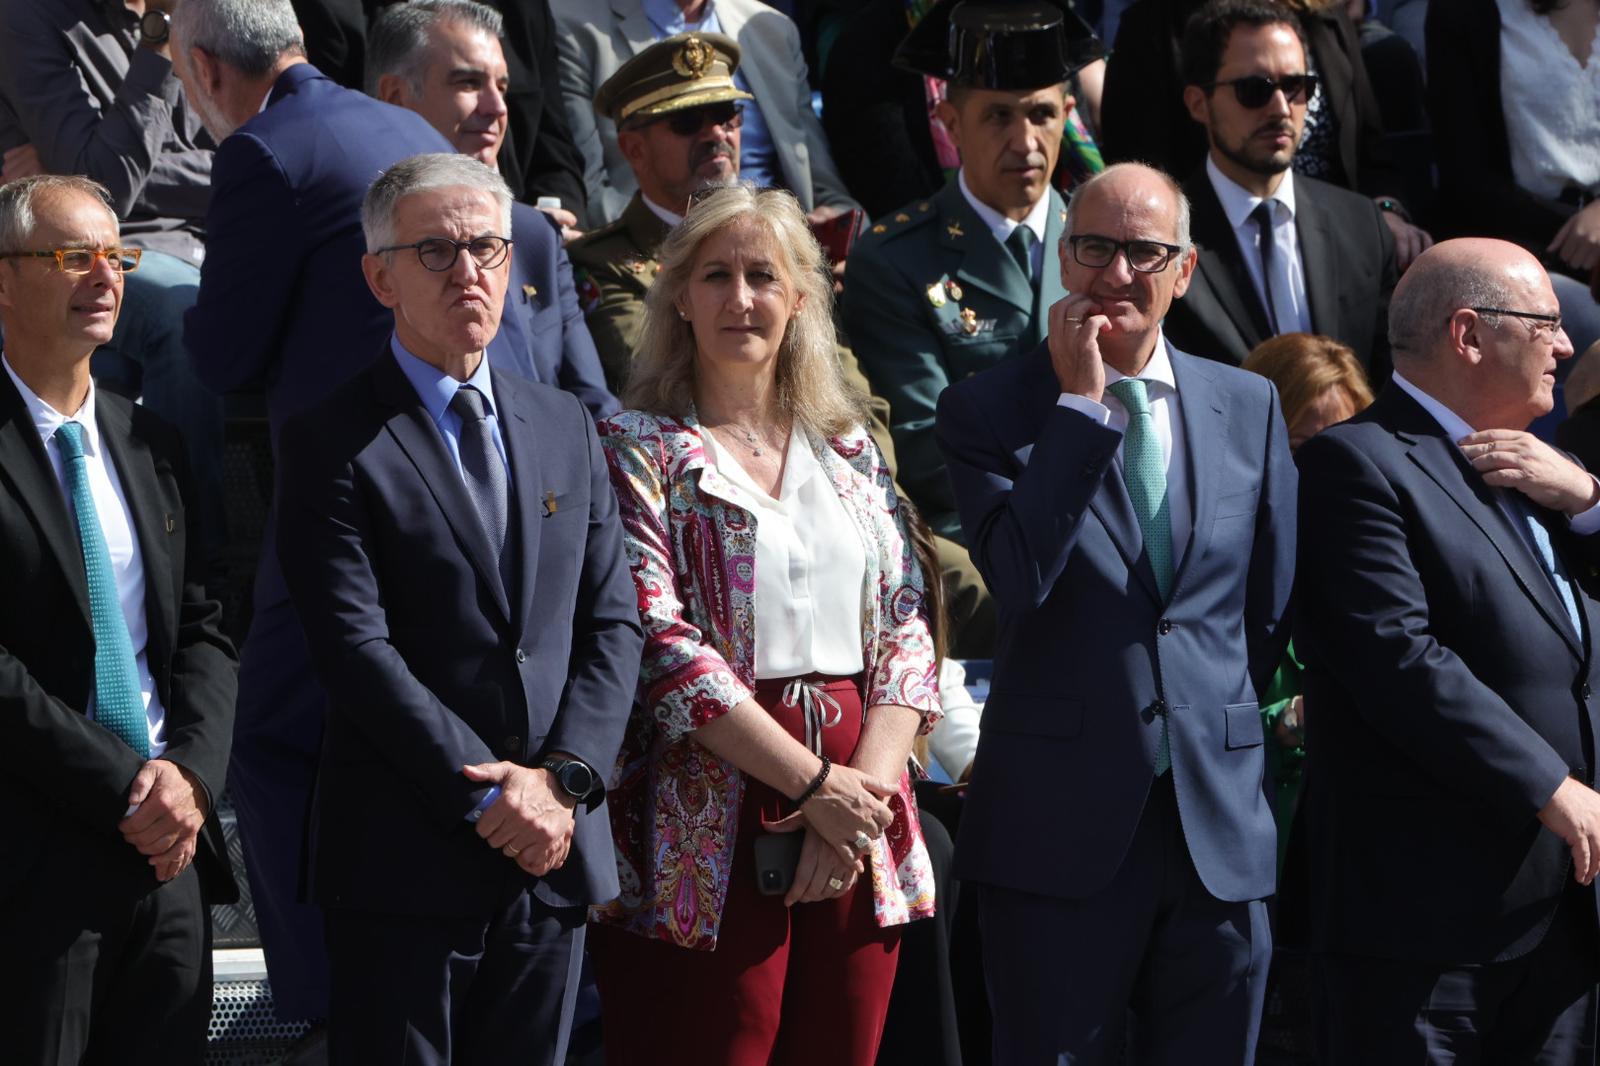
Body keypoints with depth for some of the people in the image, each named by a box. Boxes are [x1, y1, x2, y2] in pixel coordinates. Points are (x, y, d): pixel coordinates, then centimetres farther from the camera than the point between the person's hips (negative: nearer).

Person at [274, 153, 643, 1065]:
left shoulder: (566, 427, 14)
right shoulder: (335, 441, -3)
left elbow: (613, 621, 10)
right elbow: (357, 647, -12)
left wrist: (564, 777, -6)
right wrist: (487, 797, -16)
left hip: (557, 852, 5)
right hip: (407, 860, -5)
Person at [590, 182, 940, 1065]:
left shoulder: (849, 452, 15)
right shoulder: (637, 450, 1)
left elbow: (904, 629, 9)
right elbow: (658, 640, -9)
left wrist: (867, 789, -8)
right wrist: (813, 785, -13)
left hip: (857, 825, 5)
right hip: (712, 815, -4)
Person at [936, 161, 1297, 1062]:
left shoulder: (1250, 406, 9)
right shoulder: (989, 409, -2)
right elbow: (1019, 576, -17)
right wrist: (1081, 405, -15)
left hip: (1219, 821, 3)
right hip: (1061, 820, -3)